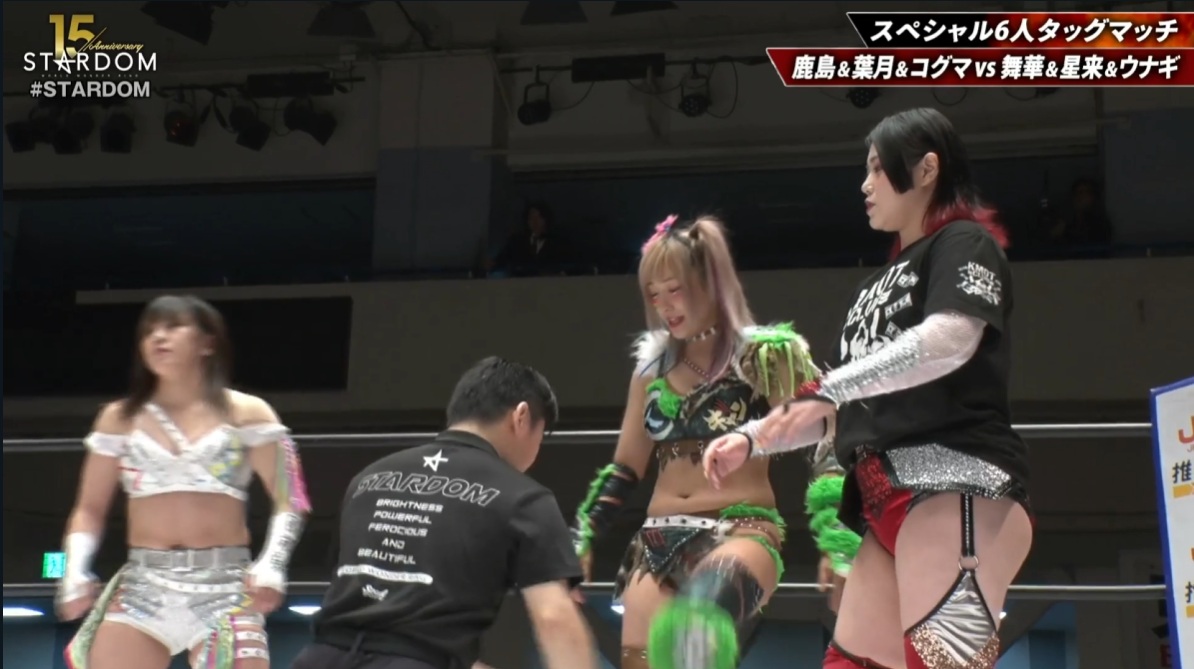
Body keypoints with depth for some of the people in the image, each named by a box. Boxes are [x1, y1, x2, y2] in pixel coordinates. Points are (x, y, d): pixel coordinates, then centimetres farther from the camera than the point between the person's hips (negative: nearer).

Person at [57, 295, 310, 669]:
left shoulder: (246, 413, 6)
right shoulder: (120, 419, 13)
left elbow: (289, 500, 1)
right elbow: (90, 509, 14)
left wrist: (272, 564, -15)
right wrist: (76, 571, -3)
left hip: (225, 586, -2)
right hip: (142, 587, 2)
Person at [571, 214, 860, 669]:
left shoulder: (766, 354, -2)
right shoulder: (653, 364, 14)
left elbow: (820, 447, -6)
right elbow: (625, 468, 22)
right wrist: (580, 539, 16)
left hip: (743, 532, -6)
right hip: (657, 542, 6)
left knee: (704, 608, -41)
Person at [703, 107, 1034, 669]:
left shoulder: (964, 244, 4)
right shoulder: (878, 285, 29)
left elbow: (950, 339, -17)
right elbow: (837, 410, 29)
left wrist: (828, 388, -20)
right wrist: (750, 440, 18)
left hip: (956, 484, -9)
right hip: (890, 504, 9)